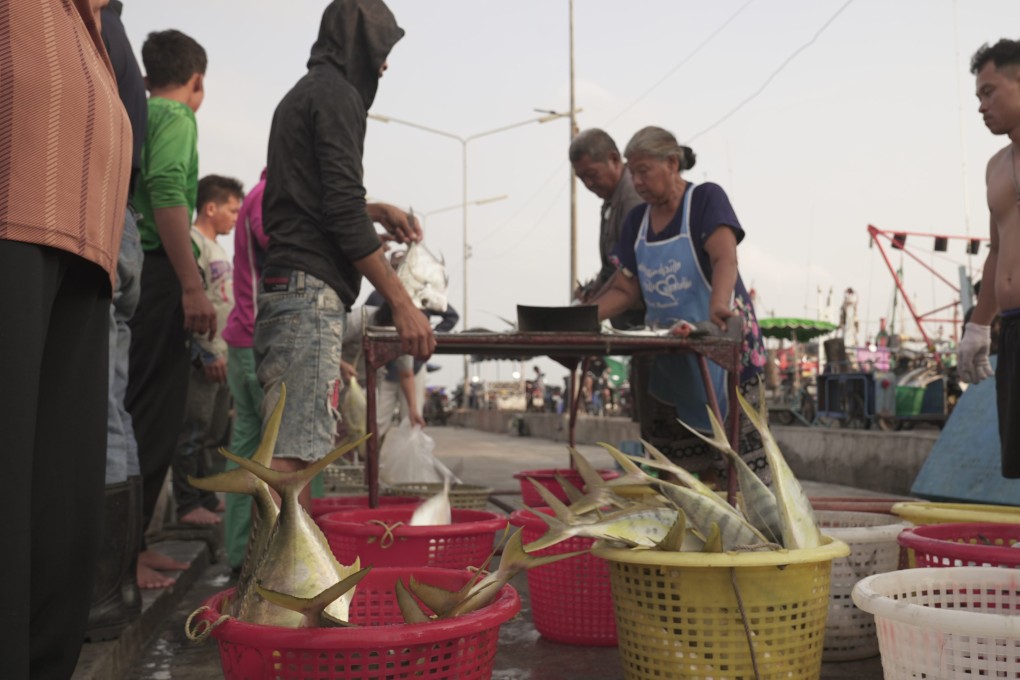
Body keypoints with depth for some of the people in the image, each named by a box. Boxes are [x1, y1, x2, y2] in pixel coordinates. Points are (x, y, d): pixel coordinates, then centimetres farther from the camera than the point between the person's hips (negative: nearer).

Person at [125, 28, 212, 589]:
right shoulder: (176, 116, -2)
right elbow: (167, 193, -17)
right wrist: (193, 287, -19)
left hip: (126, 269, 9)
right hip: (156, 272, -9)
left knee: (141, 416, 12)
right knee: (151, 420, -8)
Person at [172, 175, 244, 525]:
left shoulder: (218, 249, 20)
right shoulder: (192, 242, -9)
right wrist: (206, 353, -18)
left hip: (222, 356, 9)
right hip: (204, 357, -9)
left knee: (213, 434, 13)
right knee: (194, 431, -7)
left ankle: (208, 498, 20)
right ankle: (188, 505, -2)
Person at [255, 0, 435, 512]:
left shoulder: (301, 95, 26)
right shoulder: (337, 94, -4)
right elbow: (343, 214, -14)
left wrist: (375, 211, 29)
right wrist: (401, 302, -13)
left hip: (282, 291, 10)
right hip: (311, 292, -10)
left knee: (298, 448, 10)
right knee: (293, 450, -19)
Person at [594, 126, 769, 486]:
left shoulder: (707, 198, -6)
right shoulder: (637, 219, 11)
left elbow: (725, 258, -21)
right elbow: (625, 289, 9)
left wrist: (719, 305, -41)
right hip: (666, 351, 6)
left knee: (732, 445, -9)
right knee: (669, 458, 5)